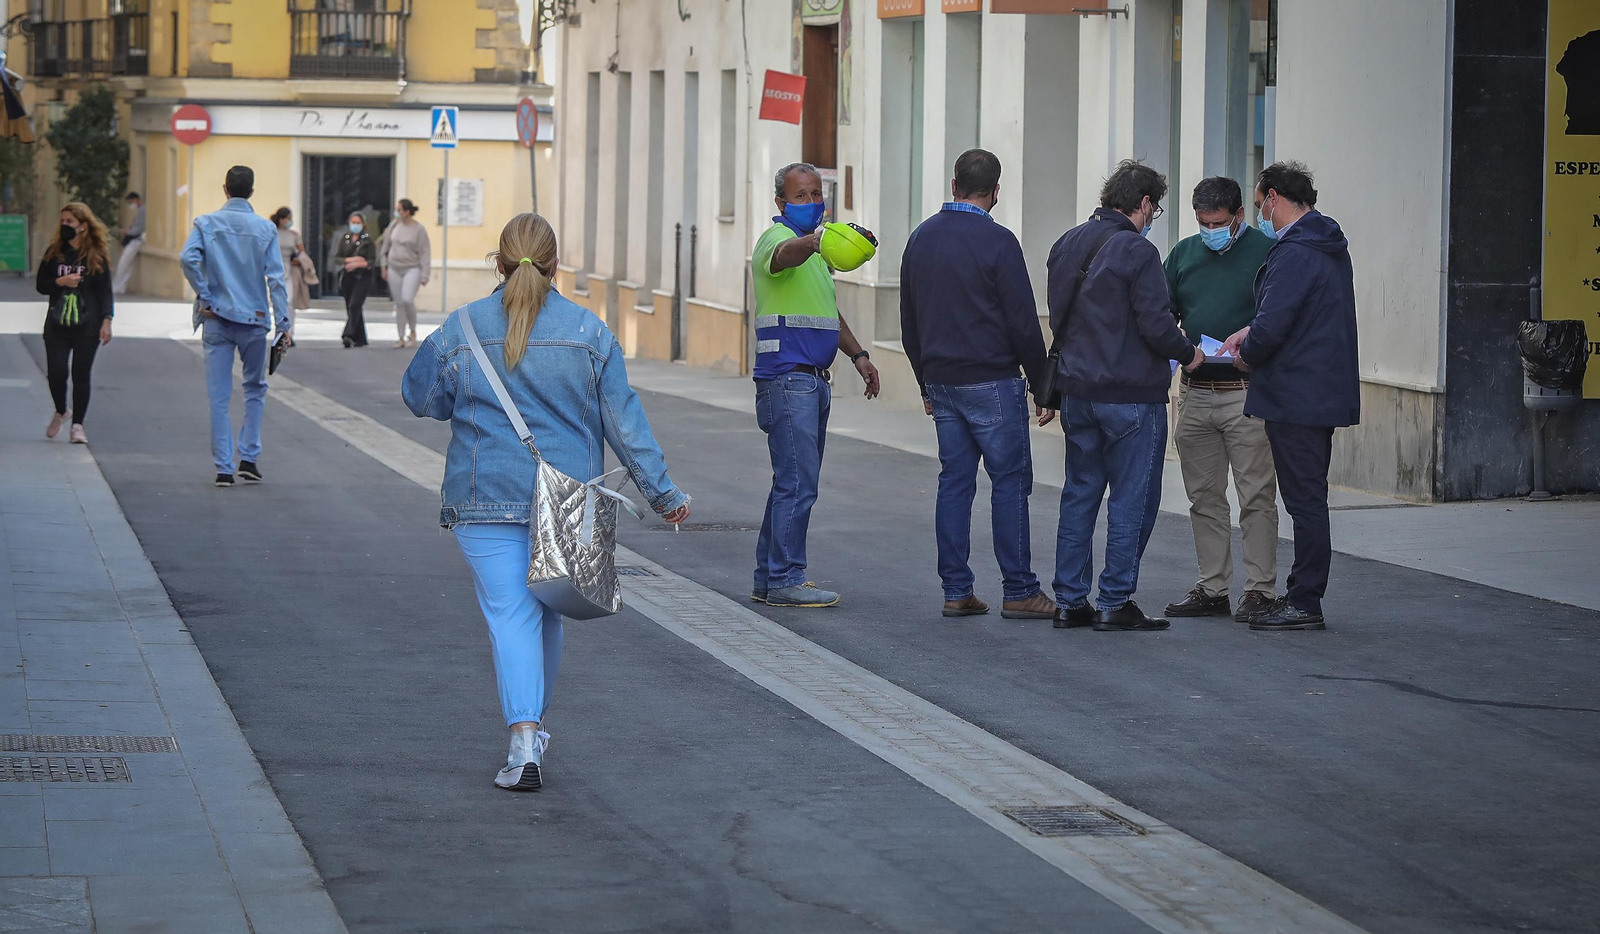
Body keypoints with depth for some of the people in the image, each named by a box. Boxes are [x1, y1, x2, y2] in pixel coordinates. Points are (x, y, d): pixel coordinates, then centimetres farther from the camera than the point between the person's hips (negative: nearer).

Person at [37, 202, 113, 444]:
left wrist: (106, 321, -9)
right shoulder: (54, 252, 6)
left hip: (87, 326, -2)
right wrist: (60, 282, -12)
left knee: (81, 374, -2)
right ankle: (60, 412, 24)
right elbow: (41, 285, 8)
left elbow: (106, 291, 0)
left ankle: (77, 425, 7)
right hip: (57, 323, 2)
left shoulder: (96, 256, 0)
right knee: (56, 372, -5)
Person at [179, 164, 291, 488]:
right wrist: (283, 322, -5)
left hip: (216, 319, 0)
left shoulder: (206, 223, 0)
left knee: (219, 396, 3)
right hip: (253, 320, 0)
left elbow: (187, 258, -16)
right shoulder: (265, 228, -1)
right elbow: (275, 277, -6)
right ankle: (249, 458, 12)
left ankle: (223, 468, 1)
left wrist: (204, 297, -8)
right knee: (255, 388, 17)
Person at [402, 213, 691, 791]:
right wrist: (661, 491, 7)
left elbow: (421, 398, 6)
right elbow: (623, 420, 0)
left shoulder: (462, 329, -5)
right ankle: (535, 725, 32)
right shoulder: (589, 333, -2)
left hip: (486, 498, -2)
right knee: (547, 610, 18)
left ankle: (523, 739, -19)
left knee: (510, 613, -3)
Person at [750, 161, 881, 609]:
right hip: (787, 378, -10)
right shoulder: (778, 239, -10)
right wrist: (815, 241, -58)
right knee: (797, 483, -12)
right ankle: (785, 580, -9)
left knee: (794, 482, 11)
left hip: (813, 382, 10)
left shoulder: (815, 248, 20)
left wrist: (858, 353, 26)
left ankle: (769, 579, 16)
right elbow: (786, 254, -37)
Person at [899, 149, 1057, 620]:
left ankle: (956, 591, 8)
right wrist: (1043, 385, -3)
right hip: (992, 382, -6)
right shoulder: (996, 241, -11)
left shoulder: (921, 237, 10)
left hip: (942, 382, 6)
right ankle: (1019, 591, -2)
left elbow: (909, 322, 18)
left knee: (954, 483, 8)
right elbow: (1023, 323, -11)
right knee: (1010, 481, -2)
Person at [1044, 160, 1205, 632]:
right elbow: (1156, 326, -18)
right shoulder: (1136, 251, -15)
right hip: (1131, 394, -7)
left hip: (1078, 392, 7)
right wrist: (1188, 353, 0)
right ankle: (1115, 604, 1)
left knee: (1080, 494, 13)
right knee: (1132, 499, 1)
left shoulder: (1069, 244, 9)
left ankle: (1070, 601, 14)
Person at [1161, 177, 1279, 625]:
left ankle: (1259, 590, 1)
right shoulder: (1185, 253, 13)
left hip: (1247, 393, -5)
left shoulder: (1265, 251, -2)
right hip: (1195, 394, 6)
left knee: (1256, 496, -4)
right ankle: (1212, 588, 16)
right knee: (1204, 496, 9)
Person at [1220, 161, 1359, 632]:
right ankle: (1302, 593, 20)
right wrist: (1251, 332, 13)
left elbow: (1271, 329, -22)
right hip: (1324, 393, 10)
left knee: (1305, 499, -5)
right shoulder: (1331, 247, 14)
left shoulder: (1294, 254, -18)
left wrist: (1247, 356, -2)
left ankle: (1305, 603, -2)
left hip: (1297, 396, -10)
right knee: (1307, 498, 14)